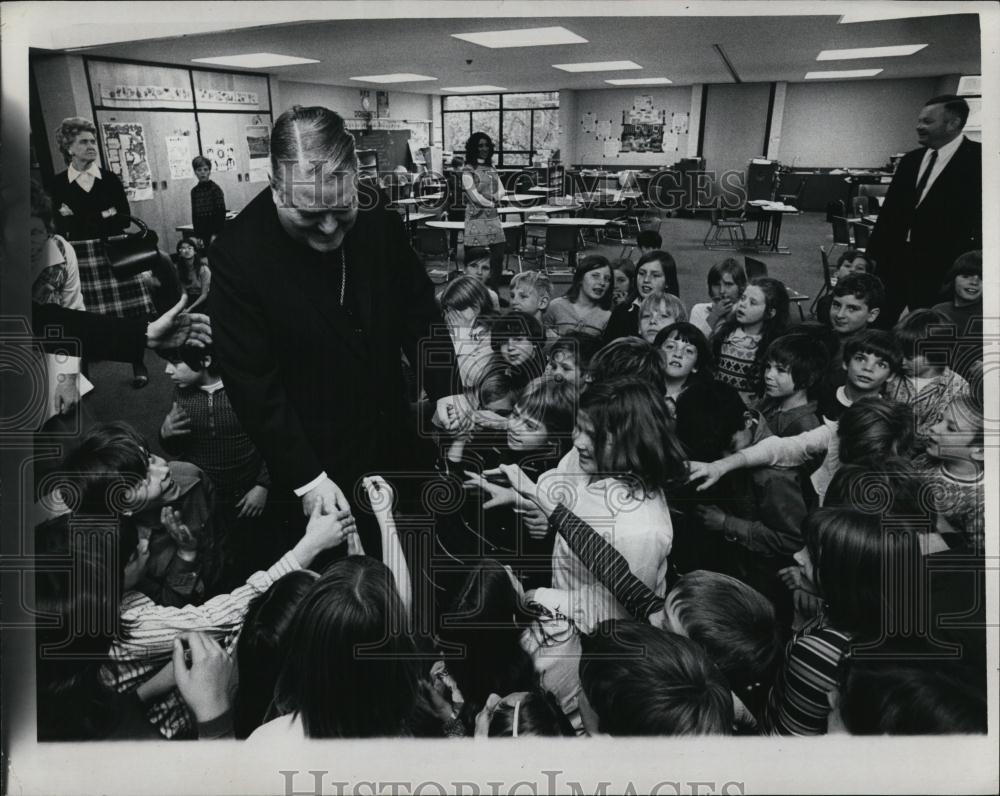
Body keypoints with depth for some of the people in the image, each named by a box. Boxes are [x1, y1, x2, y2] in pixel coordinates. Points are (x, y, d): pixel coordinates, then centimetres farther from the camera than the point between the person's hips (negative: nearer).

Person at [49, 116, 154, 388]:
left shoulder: (110, 179, 7)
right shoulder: (58, 184, 3)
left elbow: (125, 218, 1)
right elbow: (60, 226, 0)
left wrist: (81, 220, -6)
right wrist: (103, 218, -6)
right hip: (80, 256, -1)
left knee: (130, 313, -1)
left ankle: (138, 365, 10)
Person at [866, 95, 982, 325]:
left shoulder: (975, 160, -9)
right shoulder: (911, 160, 9)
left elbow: (975, 217, -12)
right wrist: (872, 254, 10)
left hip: (940, 267, -5)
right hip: (895, 260, 5)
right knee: (878, 323, 10)